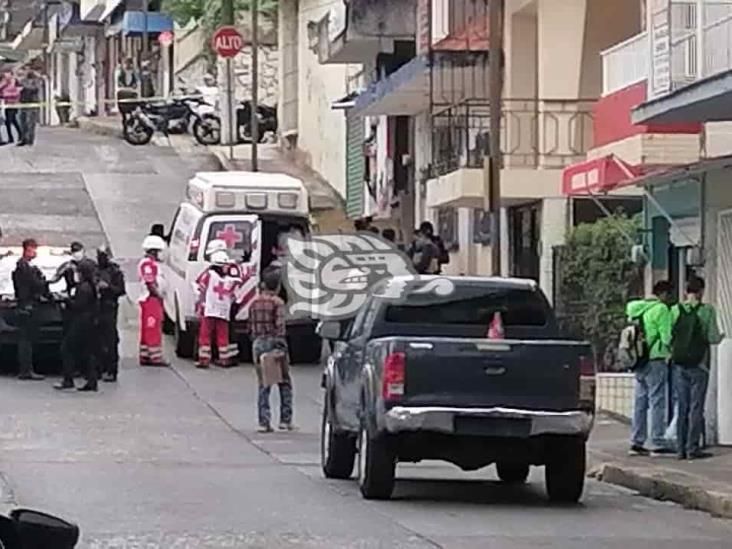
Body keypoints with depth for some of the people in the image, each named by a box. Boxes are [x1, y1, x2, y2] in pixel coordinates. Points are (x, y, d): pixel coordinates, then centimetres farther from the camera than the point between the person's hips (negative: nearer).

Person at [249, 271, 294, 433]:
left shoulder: (254, 302, 10)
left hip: (258, 343, 5)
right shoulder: (277, 302, -8)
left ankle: (263, 422, 1)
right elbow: (280, 324, -16)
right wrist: (281, 342, -15)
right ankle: (285, 420, 5)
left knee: (263, 384, 8)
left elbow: (250, 326, 13)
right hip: (273, 342, -5)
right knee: (285, 383, 7)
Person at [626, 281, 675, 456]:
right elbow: (666, 336, -14)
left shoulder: (637, 309, 13)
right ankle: (658, 443, -4)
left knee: (640, 402, 12)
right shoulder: (661, 309, -11)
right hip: (656, 359, -8)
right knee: (657, 402, -4)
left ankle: (636, 442, 13)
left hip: (639, 362, 8)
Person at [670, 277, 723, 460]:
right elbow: (713, 338, -9)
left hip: (679, 364, 3)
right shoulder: (707, 310, -7)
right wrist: (720, 337, 13)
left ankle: (681, 448, 7)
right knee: (696, 407, -1)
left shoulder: (675, 310, 2)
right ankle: (692, 448, -5)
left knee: (682, 407, 8)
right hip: (698, 365, -3)